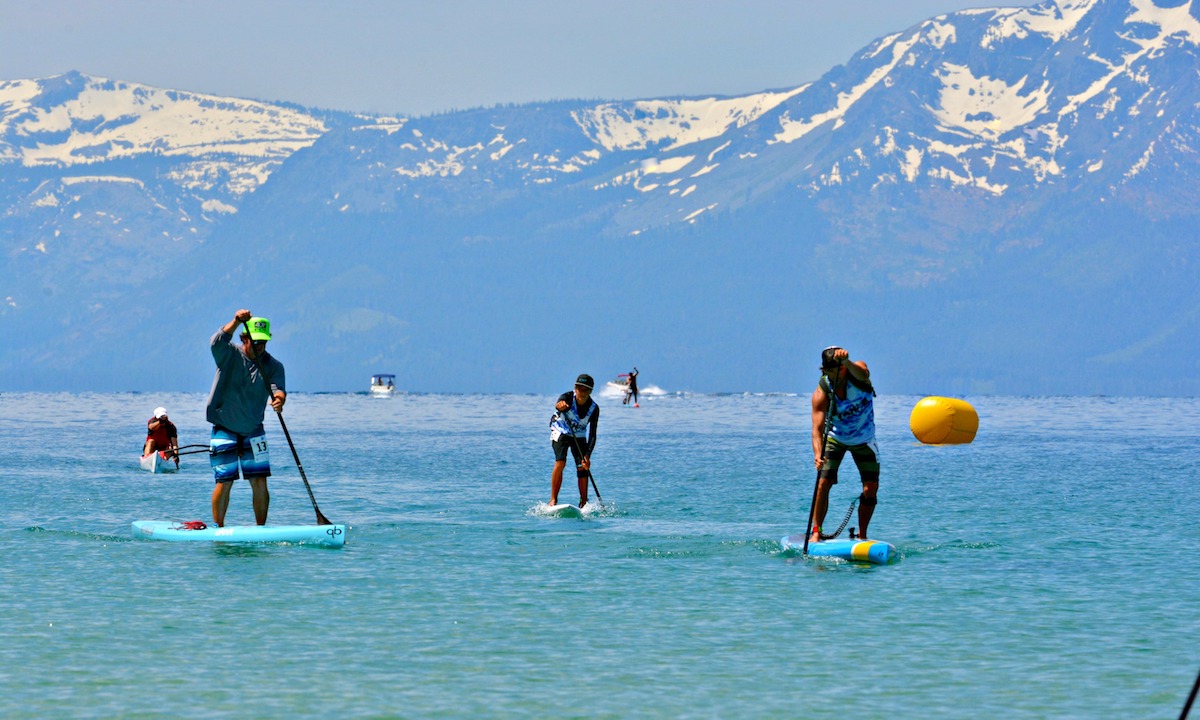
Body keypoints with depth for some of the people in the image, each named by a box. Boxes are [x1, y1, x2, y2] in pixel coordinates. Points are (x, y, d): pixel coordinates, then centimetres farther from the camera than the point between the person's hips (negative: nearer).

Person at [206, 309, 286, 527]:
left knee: (260, 482, -2)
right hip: (224, 429, -3)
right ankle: (219, 528, 7)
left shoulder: (273, 366, -2)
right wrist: (236, 321, -45)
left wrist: (279, 399, -43)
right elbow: (217, 342, -30)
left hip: (253, 431, 3)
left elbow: (277, 388, -18)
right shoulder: (230, 355, -9)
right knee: (225, 481, -5)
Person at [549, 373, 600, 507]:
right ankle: (553, 500, -19)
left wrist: (587, 456, -30)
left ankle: (584, 504, 1)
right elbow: (560, 404, -50)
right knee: (560, 462, -22)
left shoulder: (594, 409, -19)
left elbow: (592, 436, -19)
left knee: (583, 468, -10)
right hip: (561, 433, -2)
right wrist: (560, 406, -75)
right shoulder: (568, 398, -24)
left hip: (579, 437, 2)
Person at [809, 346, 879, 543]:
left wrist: (847, 362, -73)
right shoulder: (821, 392, -25)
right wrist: (817, 454, -49)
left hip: (863, 440, 1)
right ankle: (816, 532, -6)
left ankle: (862, 534, 10)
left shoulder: (857, 370, -24)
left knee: (871, 488, -5)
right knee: (823, 483, -16)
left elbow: (862, 374, -51)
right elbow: (817, 427, -32)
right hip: (834, 438, -1)